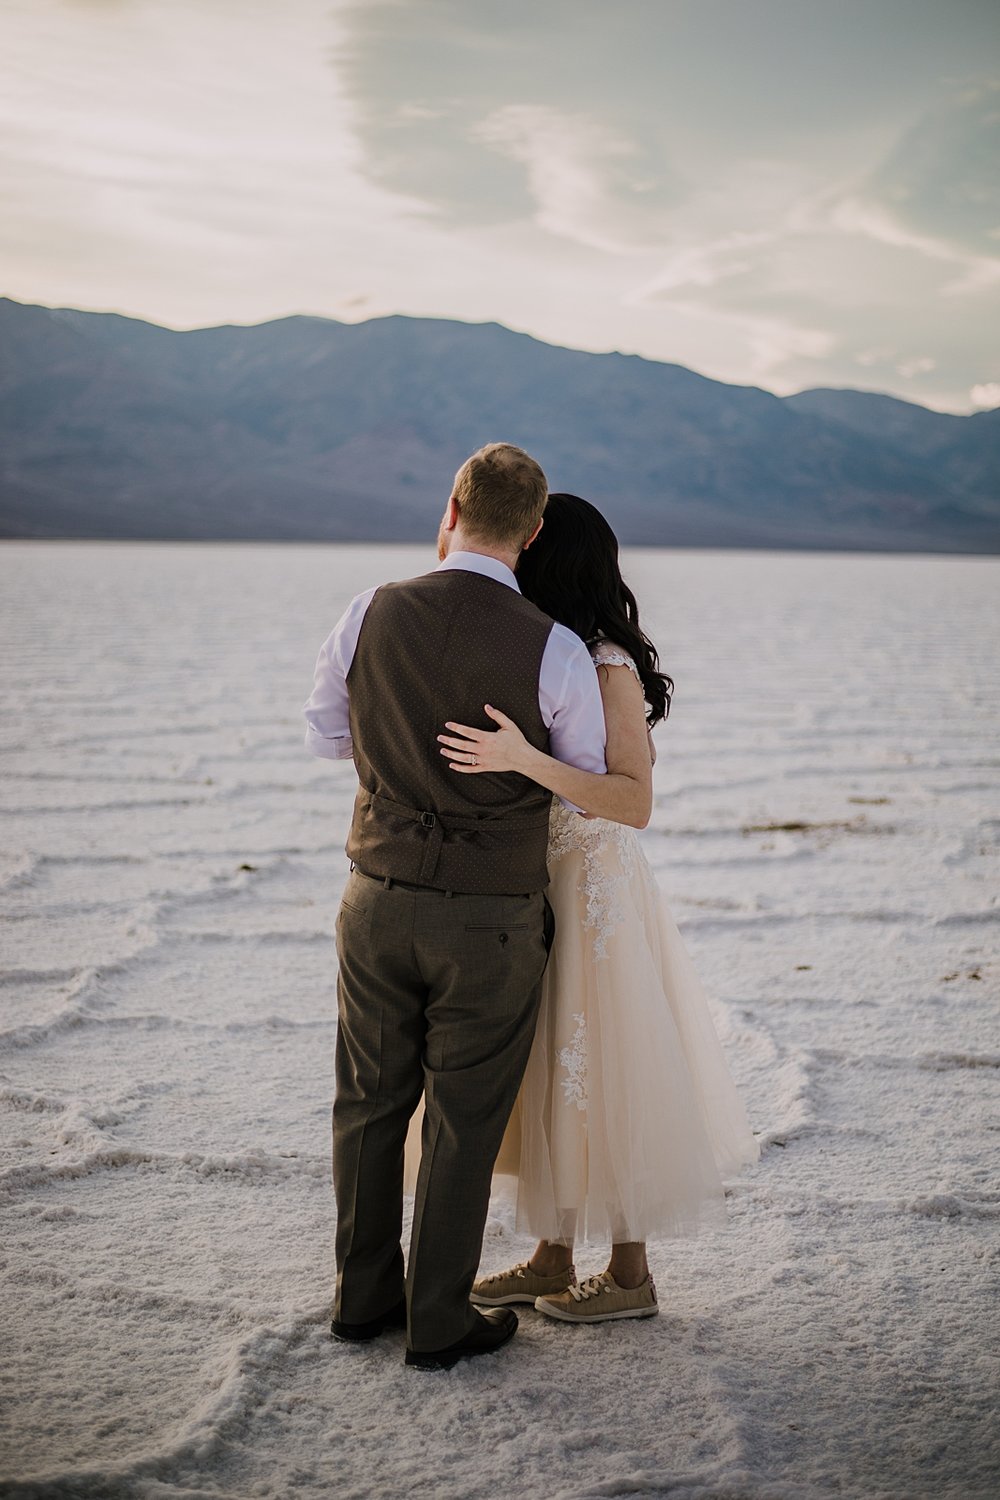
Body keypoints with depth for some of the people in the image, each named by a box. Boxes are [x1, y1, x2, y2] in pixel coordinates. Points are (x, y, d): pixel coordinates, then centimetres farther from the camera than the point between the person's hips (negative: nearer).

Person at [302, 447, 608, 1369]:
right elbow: (590, 788, 1)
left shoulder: (372, 615, -6)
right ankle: (440, 1321, 21)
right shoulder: (556, 653, -14)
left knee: (371, 1103, 18)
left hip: (379, 899, 3)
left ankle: (365, 1294, 31)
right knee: (463, 1121, 10)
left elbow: (326, 734, 10)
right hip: (489, 920, -3)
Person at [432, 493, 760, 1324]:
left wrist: (525, 759, -35)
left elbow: (636, 803, -27)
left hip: (595, 890, -8)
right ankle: (553, 1259, 29)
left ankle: (631, 1275, 19)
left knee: (601, 1077, 3)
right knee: (549, 1076, 15)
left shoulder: (609, 669, -18)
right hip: (538, 886, 8)